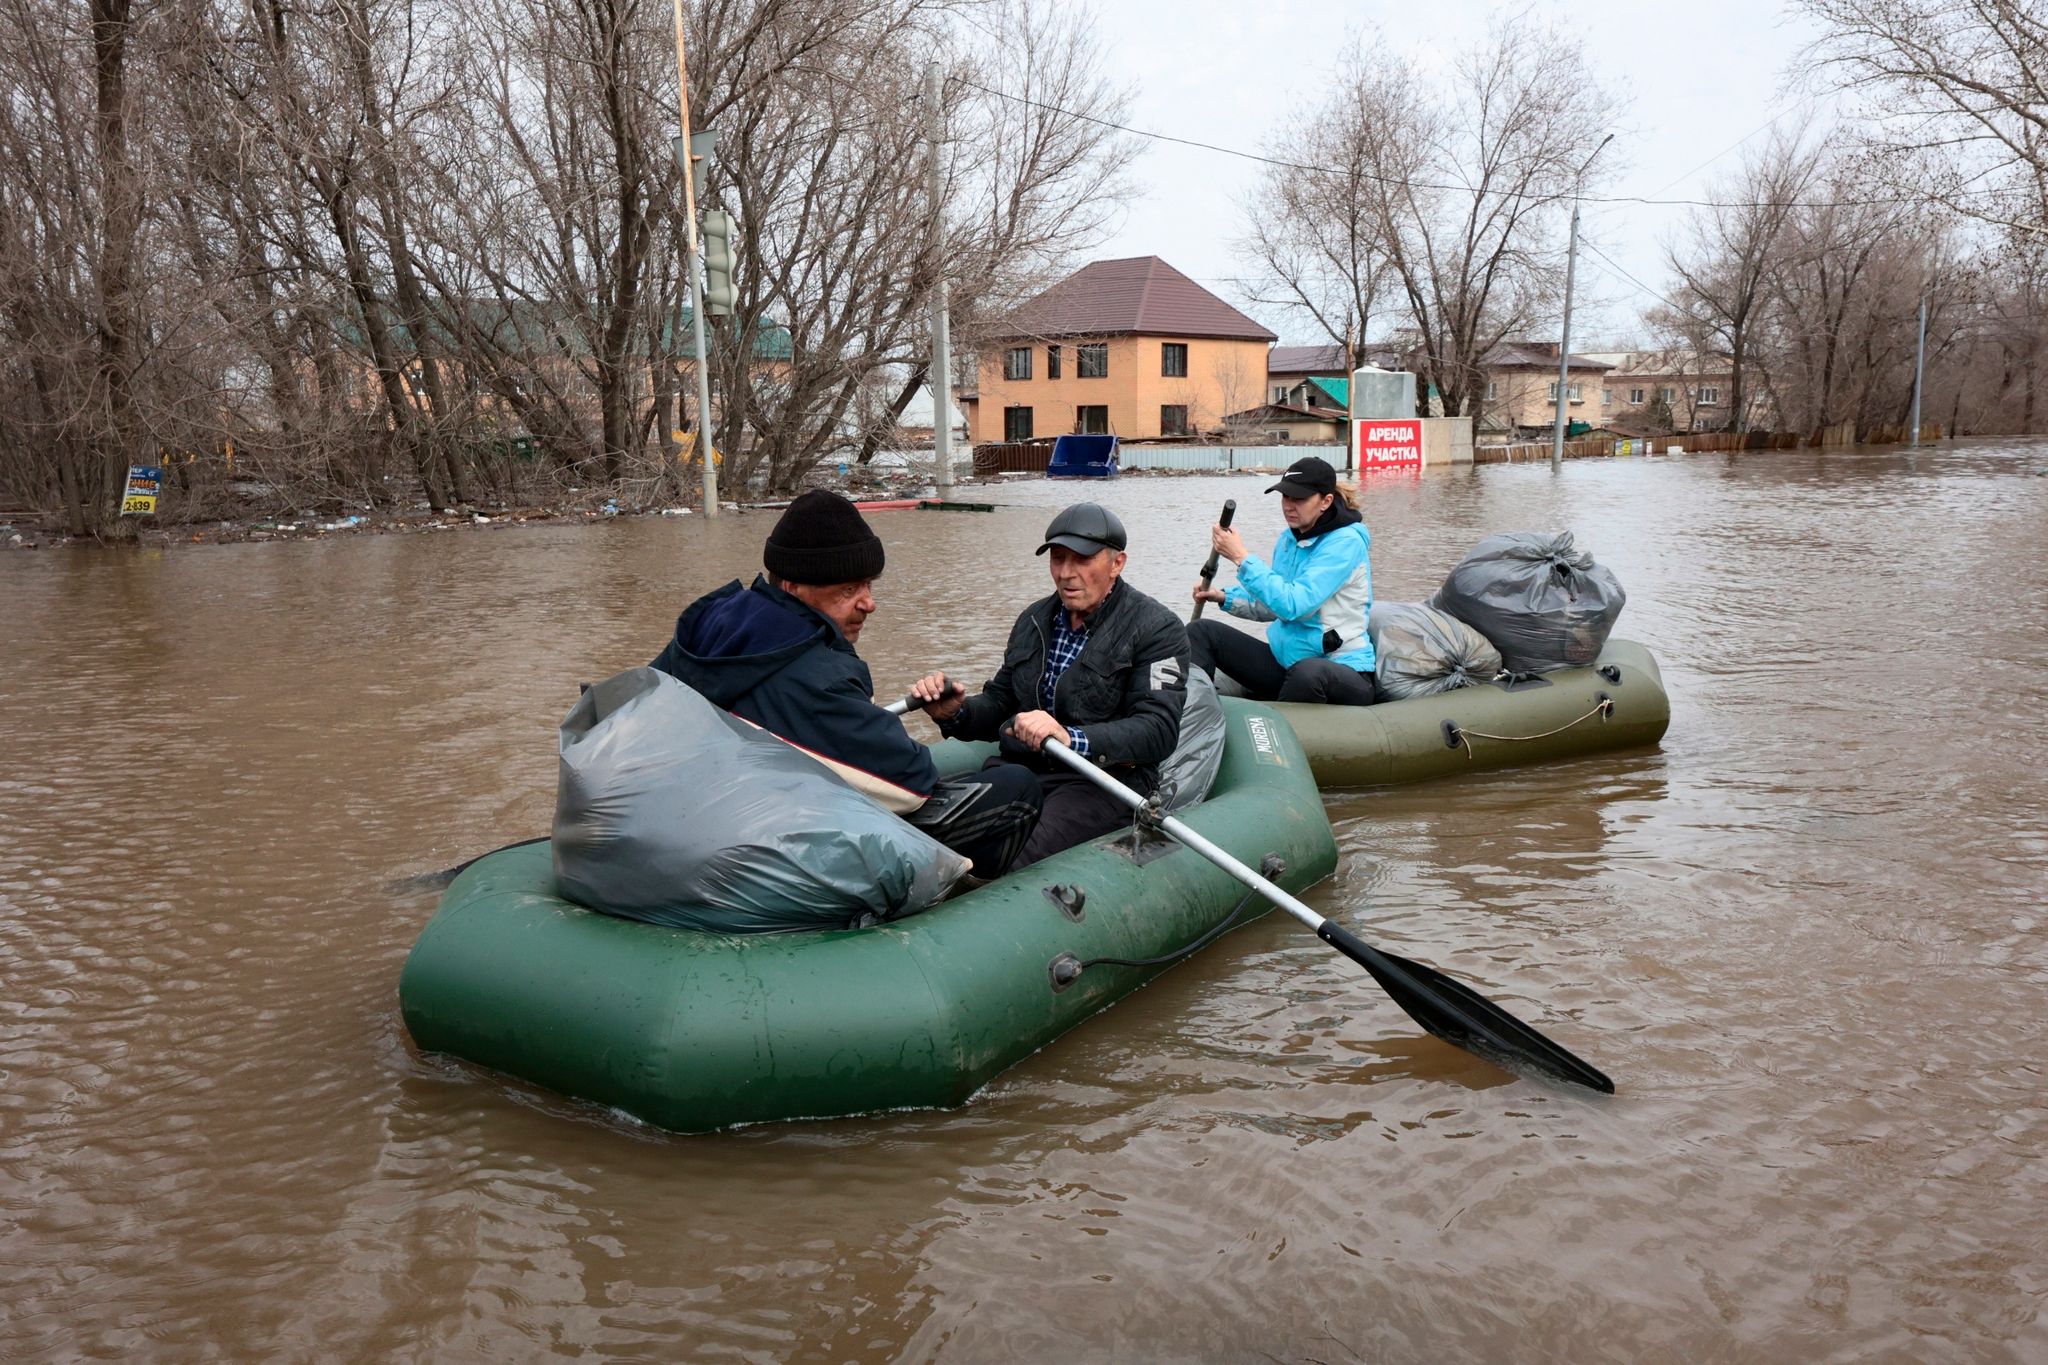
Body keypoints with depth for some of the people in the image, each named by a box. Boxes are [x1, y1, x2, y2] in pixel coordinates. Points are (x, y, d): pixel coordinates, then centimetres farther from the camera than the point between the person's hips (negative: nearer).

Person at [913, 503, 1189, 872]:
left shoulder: (1157, 629, -3)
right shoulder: (1035, 621, 18)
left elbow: (1157, 731, -16)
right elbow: (1000, 704, 23)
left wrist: (1071, 739, -32)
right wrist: (954, 712, -2)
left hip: (1104, 782, -6)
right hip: (1019, 772, 6)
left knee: (1010, 865, -34)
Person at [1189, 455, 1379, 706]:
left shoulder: (1346, 543, -15)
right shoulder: (1288, 539, 9)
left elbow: (1294, 605, -26)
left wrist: (1241, 557, -22)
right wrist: (1225, 598, 7)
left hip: (1342, 670, -8)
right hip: (1286, 662, 8)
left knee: (1307, 672, -43)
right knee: (1200, 632, 1)